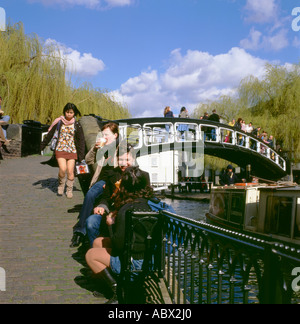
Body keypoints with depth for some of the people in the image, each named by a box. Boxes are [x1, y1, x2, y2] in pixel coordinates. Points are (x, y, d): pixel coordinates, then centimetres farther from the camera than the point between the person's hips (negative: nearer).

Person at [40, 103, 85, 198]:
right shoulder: (58, 122, 0)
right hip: (60, 149, -1)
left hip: (72, 150, 1)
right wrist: (42, 146, 12)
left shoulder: (77, 125, 1)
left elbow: (81, 140, 4)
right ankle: (61, 186, 11)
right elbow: (49, 134, 8)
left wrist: (81, 155, -1)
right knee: (62, 169, -16)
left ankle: (69, 190, 15)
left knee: (70, 171, -4)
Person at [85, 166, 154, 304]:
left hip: (135, 262, -9)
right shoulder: (150, 203, 0)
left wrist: (111, 223, -5)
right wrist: (116, 218, 8)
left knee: (90, 255, 8)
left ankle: (118, 292, 1)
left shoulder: (126, 210, -25)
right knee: (97, 242, 18)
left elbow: (119, 244, -23)